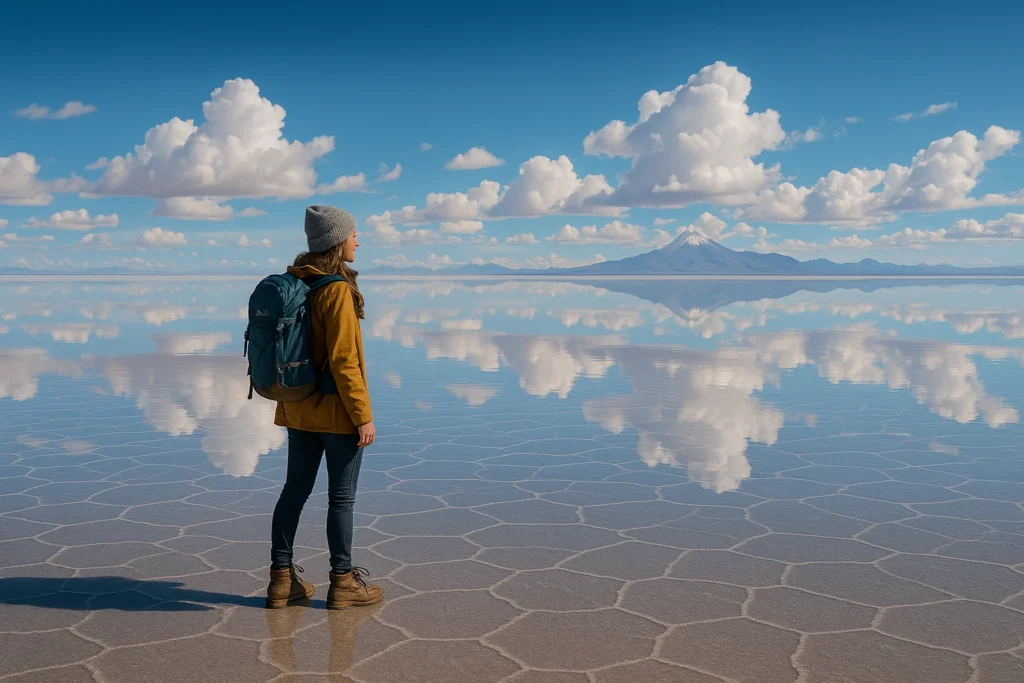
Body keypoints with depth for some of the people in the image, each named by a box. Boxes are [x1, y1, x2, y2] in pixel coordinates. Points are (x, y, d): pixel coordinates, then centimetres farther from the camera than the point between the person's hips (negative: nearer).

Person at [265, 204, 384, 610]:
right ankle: (343, 583, 15)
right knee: (342, 497, 4)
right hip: (337, 411, -8)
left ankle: (281, 580, 22)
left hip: (298, 409, 8)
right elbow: (344, 361, -21)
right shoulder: (336, 290, -18)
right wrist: (363, 416, -16)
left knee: (295, 490, 14)